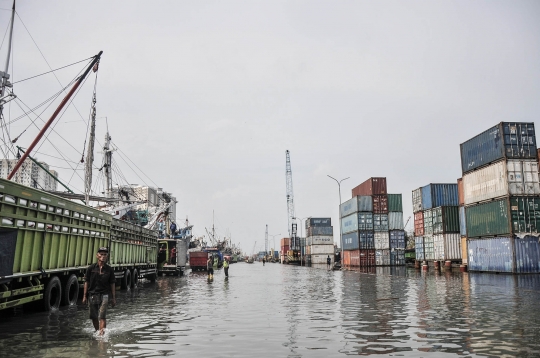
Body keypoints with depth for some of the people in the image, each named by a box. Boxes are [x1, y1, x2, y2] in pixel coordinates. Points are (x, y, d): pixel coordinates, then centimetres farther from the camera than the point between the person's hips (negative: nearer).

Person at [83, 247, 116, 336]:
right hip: (92, 295, 1)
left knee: (102, 316, -11)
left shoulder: (109, 269, 0)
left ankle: (102, 333, -13)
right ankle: (97, 331, 30)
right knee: (94, 317, 10)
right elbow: (86, 282, 3)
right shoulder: (91, 268, -1)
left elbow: (112, 284, 4)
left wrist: (113, 298, 4)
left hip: (104, 295, -1)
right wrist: (85, 296, 1)